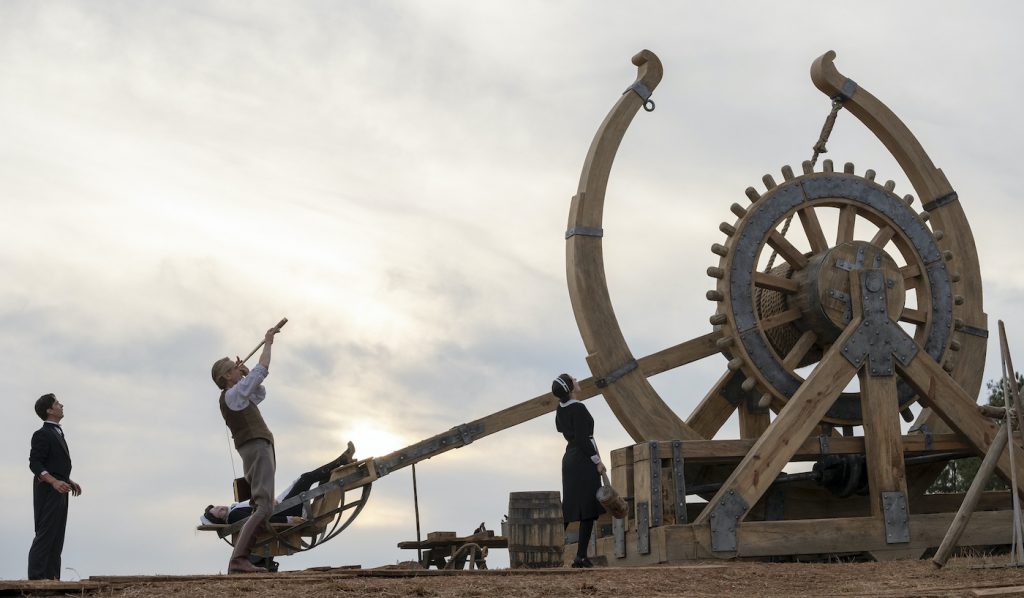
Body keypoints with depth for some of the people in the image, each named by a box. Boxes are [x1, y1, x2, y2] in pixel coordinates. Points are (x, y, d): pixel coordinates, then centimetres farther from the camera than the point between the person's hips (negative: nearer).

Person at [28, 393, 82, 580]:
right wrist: (54, 482, -28)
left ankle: (52, 577, 10)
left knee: (57, 537, 8)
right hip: (47, 490, -10)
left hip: (59, 492, 10)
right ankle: (36, 577, -11)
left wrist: (69, 481, 17)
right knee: (45, 535, -11)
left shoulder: (57, 433, 19)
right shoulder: (42, 435, -11)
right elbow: (35, 463, -18)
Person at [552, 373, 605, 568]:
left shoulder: (561, 409, 8)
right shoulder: (578, 408, -16)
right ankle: (581, 556, -8)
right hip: (584, 461, -8)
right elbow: (583, 438, -19)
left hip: (569, 460, 8)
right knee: (588, 510, -5)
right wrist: (597, 461, -13)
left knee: (569, 508, 13)